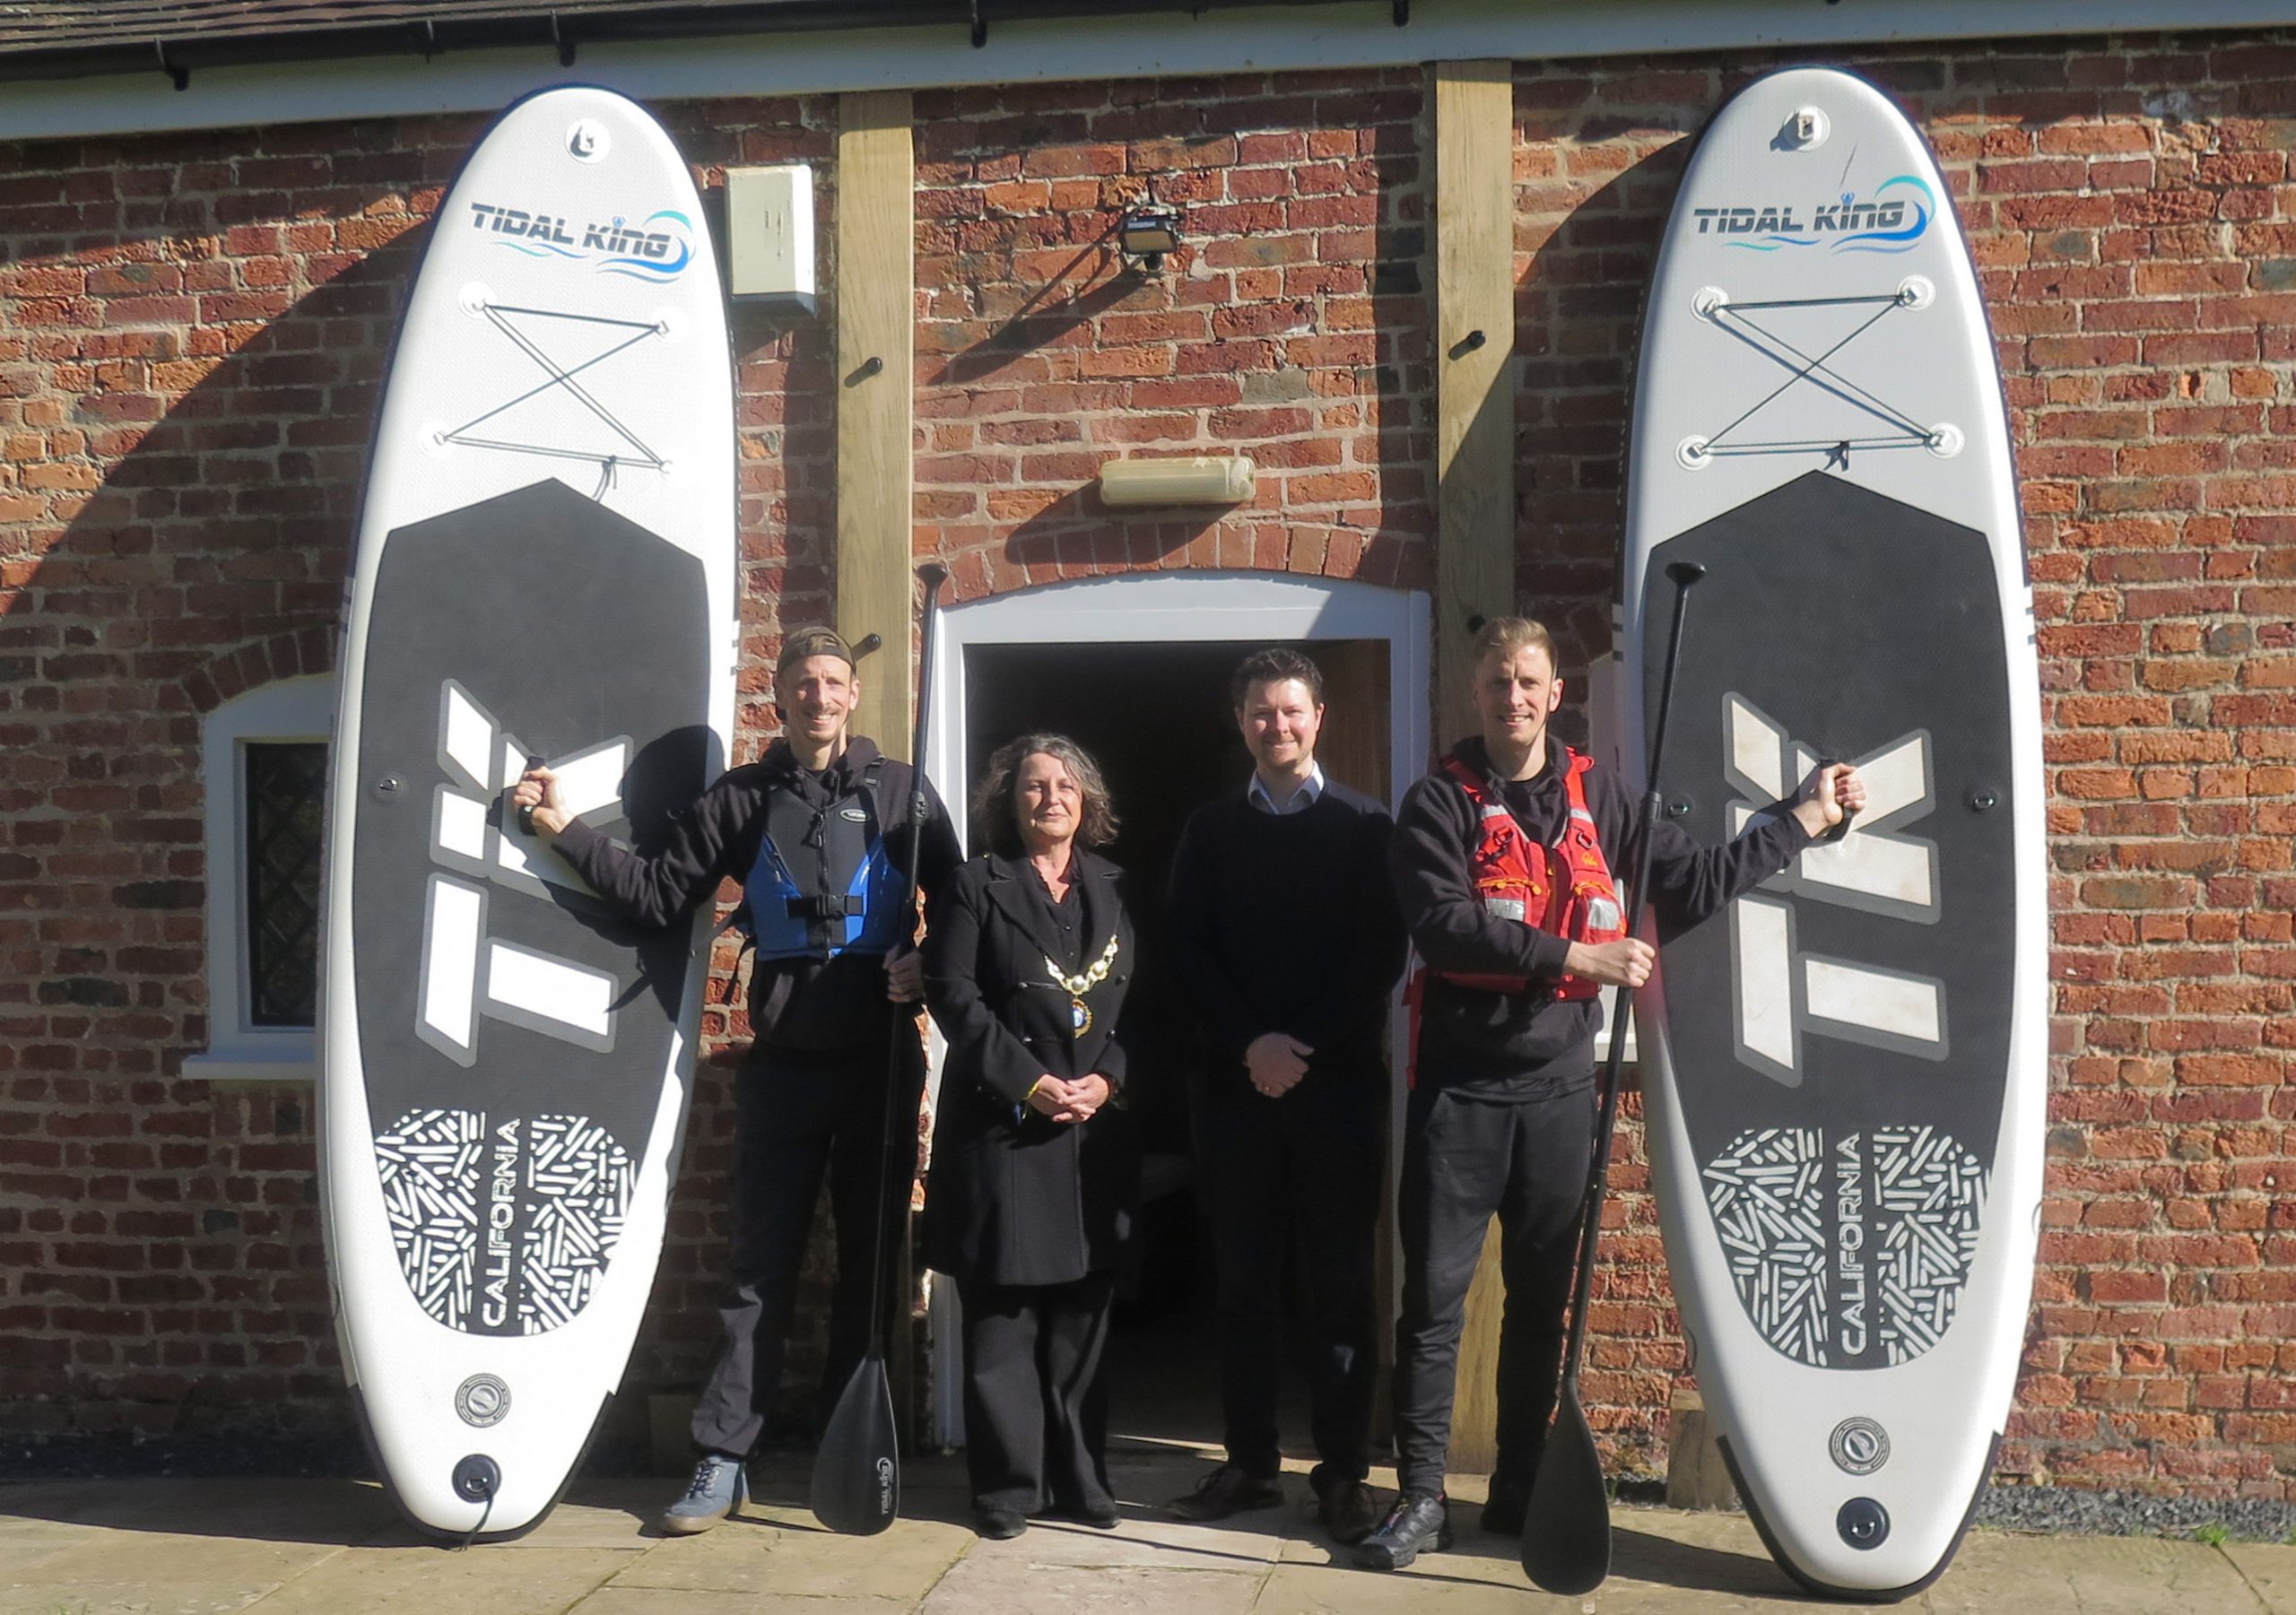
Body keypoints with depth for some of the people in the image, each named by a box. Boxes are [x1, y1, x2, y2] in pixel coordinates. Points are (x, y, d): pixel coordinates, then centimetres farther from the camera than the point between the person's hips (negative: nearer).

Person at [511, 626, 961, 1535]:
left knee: (872, 1263, 7)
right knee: (760, 1268, 3)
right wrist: (564, 829, -2)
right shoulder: (740, 800, 6)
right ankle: (722, 1462, 8)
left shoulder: (899, 793, 4)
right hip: (782, 1067, 0)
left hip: (879, 1064, 0)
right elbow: (657, 893, 4)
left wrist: (929, 966, -10)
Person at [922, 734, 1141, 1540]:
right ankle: (1007, 1485, 6)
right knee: (1003, 1312, -2)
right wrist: (1032, 1082, -13)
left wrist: (1106, 1079, -6)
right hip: (1002, 1126, -3)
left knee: (1082, 1309, 7)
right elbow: (953, 996, -6)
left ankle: (1078, 1477, 16)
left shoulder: (1113, 891, 14)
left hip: (1097, 1130, 4)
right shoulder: (976, 887, 3)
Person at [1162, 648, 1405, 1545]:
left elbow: (1382, 955, -2)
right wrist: (1250, 1042, -10)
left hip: (1341, 1081, -2)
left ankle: (1344, 1472, 7)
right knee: (1244, 1280, 6)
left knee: (1342, 1281, 1)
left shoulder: (1364, 826, 5)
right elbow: (1190, 951, 4)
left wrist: (1306, 1046, -11)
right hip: (1237, 1082, 2)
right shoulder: (1211, 830, 12)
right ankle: (1251, 1462, 15)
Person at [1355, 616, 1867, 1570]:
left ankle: (1522, 1490, 24)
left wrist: (1804, 822, 15)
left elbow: (1694, 884, 12)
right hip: (1460, 1088, -3)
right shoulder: (1441, 803, -3)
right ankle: (1421, 1497, 8)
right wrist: (1570, 957, -22)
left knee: (1543, 1298, 12)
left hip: (1559, 1086, 4)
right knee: (1434, 1294, -1)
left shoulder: (1599, 799, 9)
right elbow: (1443, 923, -17)